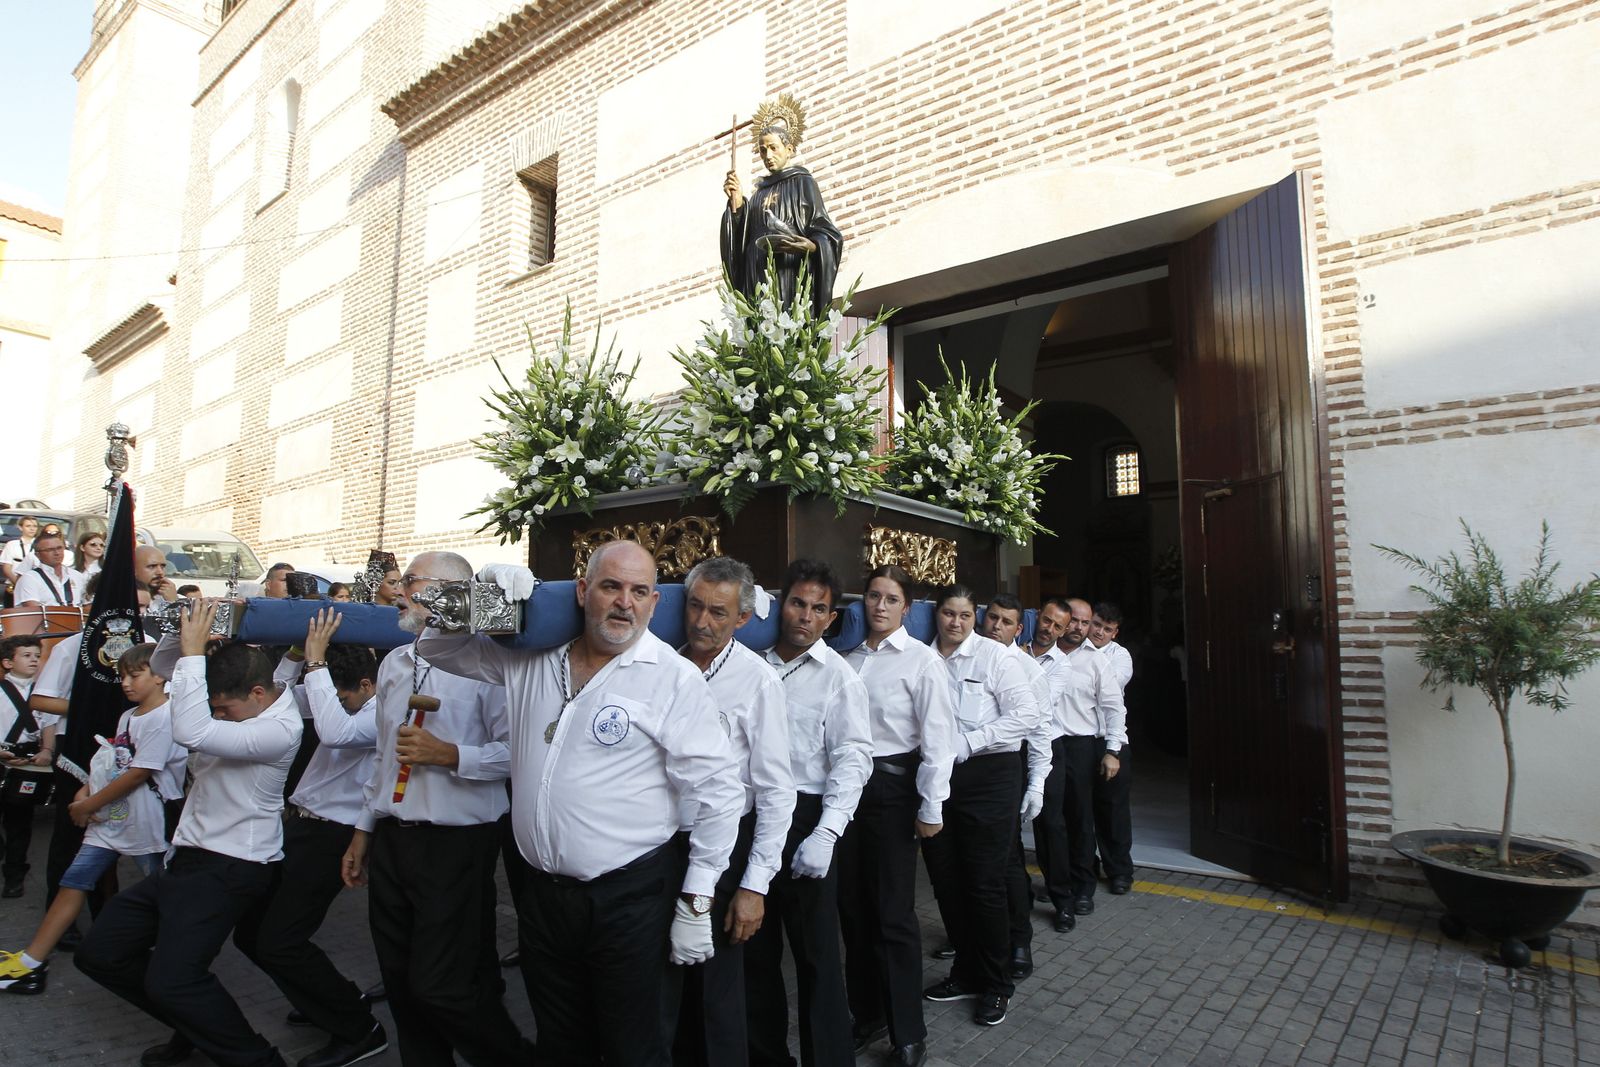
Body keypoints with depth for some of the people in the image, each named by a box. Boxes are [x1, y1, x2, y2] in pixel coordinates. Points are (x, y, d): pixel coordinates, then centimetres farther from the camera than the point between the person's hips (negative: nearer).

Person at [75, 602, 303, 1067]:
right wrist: (183, 636, -2)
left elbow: (192, 732, -34)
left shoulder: (280, 730, -20)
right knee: (98, 953, 12)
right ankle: (197, 1025, 27)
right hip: (187, 859, 10)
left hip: (229, 871, -10)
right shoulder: (238, 709, 8)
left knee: (170, 982, -24)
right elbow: (163, 670, 19)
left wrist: (192, 651, -27)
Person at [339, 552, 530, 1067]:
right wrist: (363, 831, 20)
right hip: (391, 840, 8)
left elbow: (515, 751, -19)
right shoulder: (393, 663, 11)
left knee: (442, 987, -1)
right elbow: (383, 754, 18)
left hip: (456, 846, -7)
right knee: (400, 982, 17)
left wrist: (449, 755, -22)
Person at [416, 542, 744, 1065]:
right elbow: (439, 648, 15)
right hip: (541, 891, 5)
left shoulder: (675, 678, -14)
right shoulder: (531, 656, 2)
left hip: (630, 899, -5)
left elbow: (718, 790, -13)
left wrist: (696, 904, -11)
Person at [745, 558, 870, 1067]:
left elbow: (854, 757, -10)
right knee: (755, 948, 17)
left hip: (805, 818, -4)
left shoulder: (837, 676, -5)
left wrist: (825, 834, -20)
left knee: (815, 952, 6)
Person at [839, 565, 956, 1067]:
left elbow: (938, 737, -10)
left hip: (893, 786, -5)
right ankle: (866, 1012, 34)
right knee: (853, 906, 14)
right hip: (849, 784, 5)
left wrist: (930, 807, -10)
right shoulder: (852, 660, 7)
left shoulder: (922, 660, -8)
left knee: (894, 913, 3)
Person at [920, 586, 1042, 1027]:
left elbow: (1027, 713, -11)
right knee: (945, 880, 14)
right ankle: (966, 972, 35)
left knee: (984, 884, 3)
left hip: (986, 775, -4)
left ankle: (996, 985, 24)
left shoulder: (994, 656, -7)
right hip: (934, 775, 4)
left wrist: (967, 742, -15)